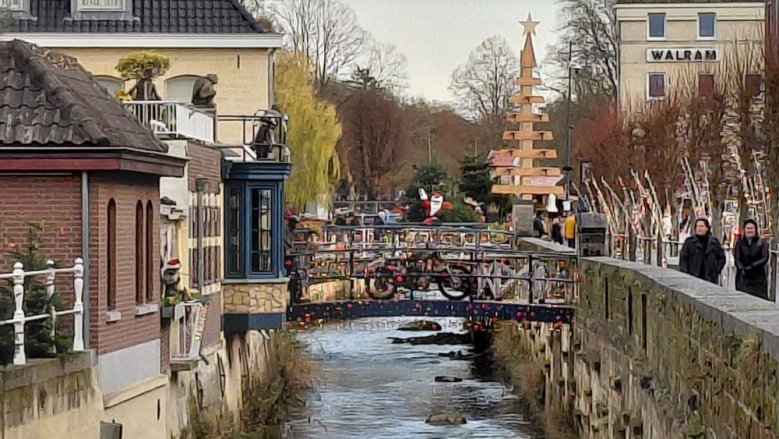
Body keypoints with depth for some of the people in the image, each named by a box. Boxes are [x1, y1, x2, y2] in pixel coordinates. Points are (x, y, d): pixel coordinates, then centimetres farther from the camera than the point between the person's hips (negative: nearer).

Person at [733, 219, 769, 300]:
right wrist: (741, 268, -20)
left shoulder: (762, 242, 3)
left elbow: (765, 258, -4)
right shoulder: (740, 242, 7)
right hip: (743, 278, 1)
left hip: (758, 278, -1)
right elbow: (737, 258, 0)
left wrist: (752, 266, -16)